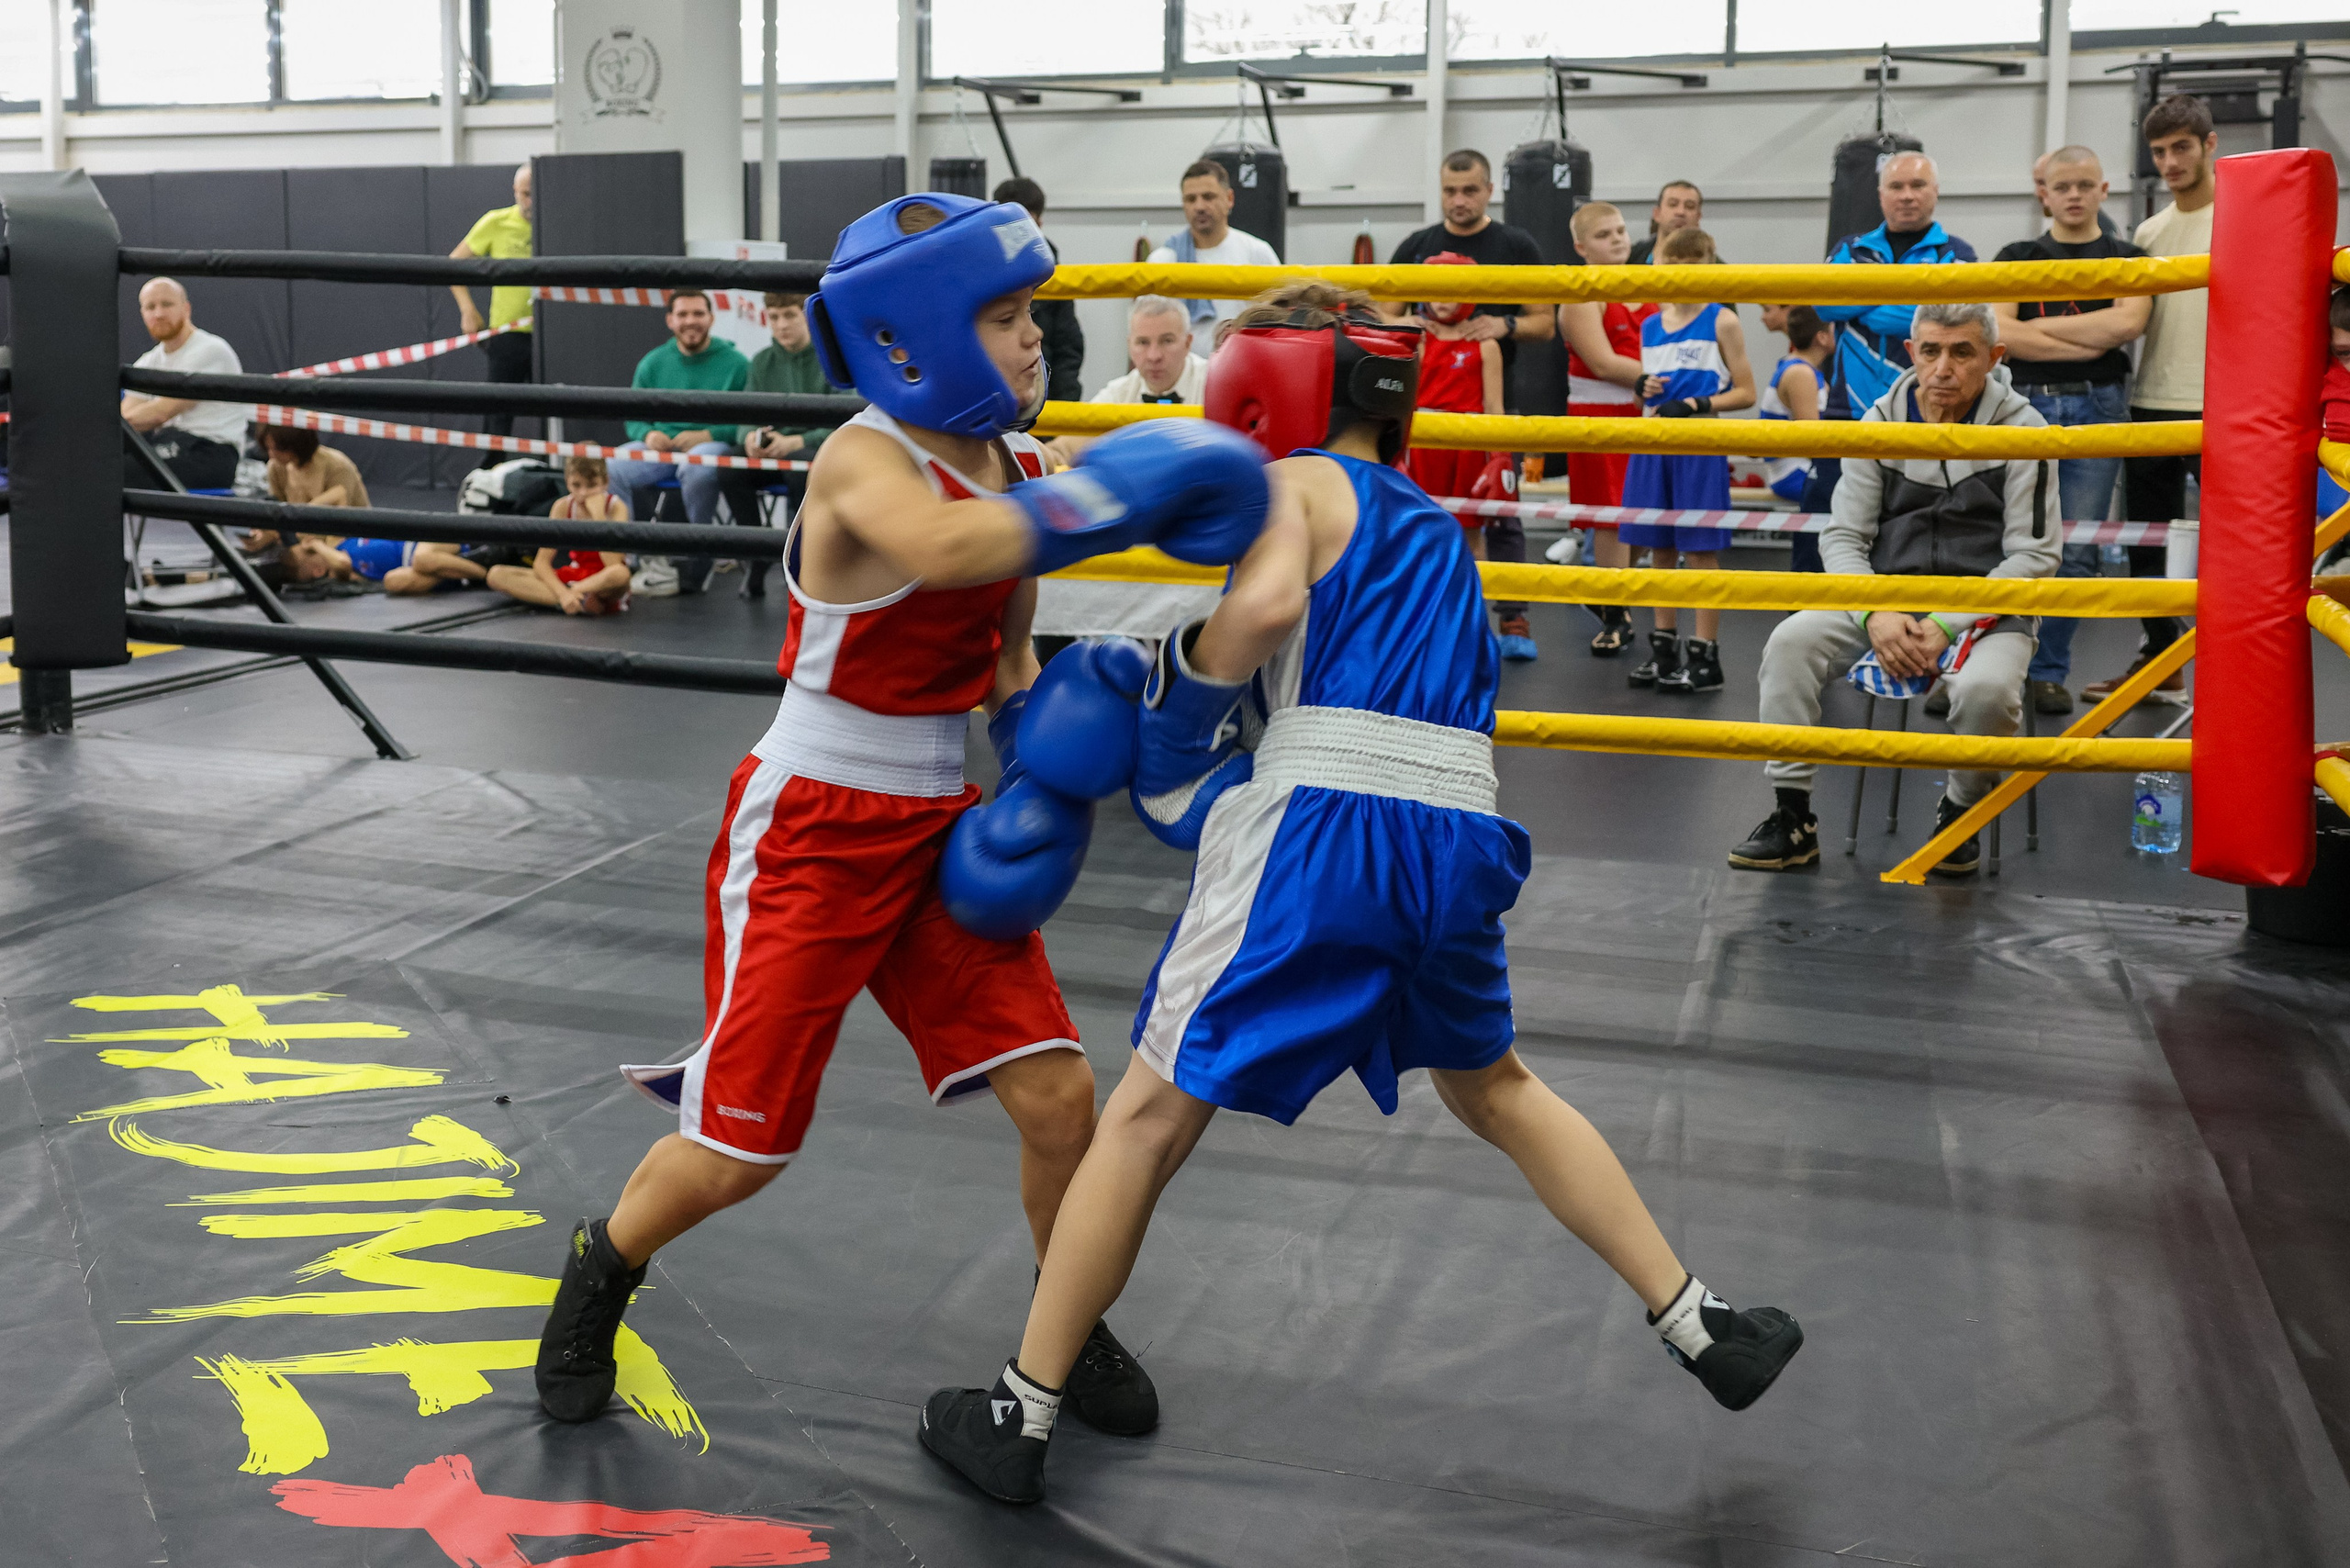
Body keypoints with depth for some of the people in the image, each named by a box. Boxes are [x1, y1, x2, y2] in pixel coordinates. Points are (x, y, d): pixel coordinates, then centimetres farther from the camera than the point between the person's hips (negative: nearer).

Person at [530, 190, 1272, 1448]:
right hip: (810, 833, -6)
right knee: (740, 1148, 2)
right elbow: (945, 550, -45)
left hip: (937, 828, 6)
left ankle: (1072, 1330, 27)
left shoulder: (1017, 473, 2)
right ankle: (600, 1272, 34)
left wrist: (1041, 792, -2)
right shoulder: (866, 461, -20)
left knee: (1057, 1094, 1)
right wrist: (1126, 489, -42)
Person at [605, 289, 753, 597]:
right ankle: (648, 558, -19)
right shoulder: (652, 364, 15)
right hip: (661, 445, 4)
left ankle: (695, 568, -24)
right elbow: (633, 416, 19)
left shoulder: (735, 363, 2)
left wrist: (707, 435, -19)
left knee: (698, 467, -40)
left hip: (715, 444, -4)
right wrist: (648, 434, -5)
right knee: (611, 468, -25)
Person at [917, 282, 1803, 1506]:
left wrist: (1185, 679, 2)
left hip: (1323, 821, -7)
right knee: (1489, 1087, 30)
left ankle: (1021, 1419, 12)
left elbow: (1268, 601, -16)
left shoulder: (1295, 483, 7)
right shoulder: (1433, 527, 28)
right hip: (1459, 835, 7)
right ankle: (1705, 1332, 33)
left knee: (1150, 1114, 4)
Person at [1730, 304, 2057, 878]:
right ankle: (1793, 819, -13)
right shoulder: (1881, 421, 3)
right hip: (1886, 597, 3)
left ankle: (1961, 812, -2)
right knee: (1790, 641, -23)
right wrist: (1876, 615, -17)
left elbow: (2034, 556, -8)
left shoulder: (2020, 429, -6)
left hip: (1986, 608, -3)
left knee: (1987, 688, -34)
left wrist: (1947, 625, -19)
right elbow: (1843, 536, 3)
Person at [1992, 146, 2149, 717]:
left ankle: (2049, 670, 9)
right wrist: (2089, 341, -8)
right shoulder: (2016, 258, 10)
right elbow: (2000, 334, -6)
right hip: (2024, 405, 0)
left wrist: (2036, 327, -7)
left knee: (2076, 553, -1)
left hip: (2096, 411, 1)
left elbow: (2129, 322, -10)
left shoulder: (2127, 258, 10)